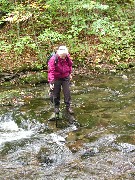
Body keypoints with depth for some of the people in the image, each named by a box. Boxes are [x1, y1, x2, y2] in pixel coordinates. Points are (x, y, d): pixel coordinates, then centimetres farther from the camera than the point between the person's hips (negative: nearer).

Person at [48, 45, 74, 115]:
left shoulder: (67, 58, -10)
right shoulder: (53, 59, -23)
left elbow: (70, 65, 12)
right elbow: (51, 71, -25)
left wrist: (70, 74, 19)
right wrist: (51, 82, -30)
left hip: (65, 78, 3)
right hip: (56, 78, -3)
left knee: (67, 92, 1)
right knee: (56, 93, 8)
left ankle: (68, 106, 13)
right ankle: (56, 106, 26)